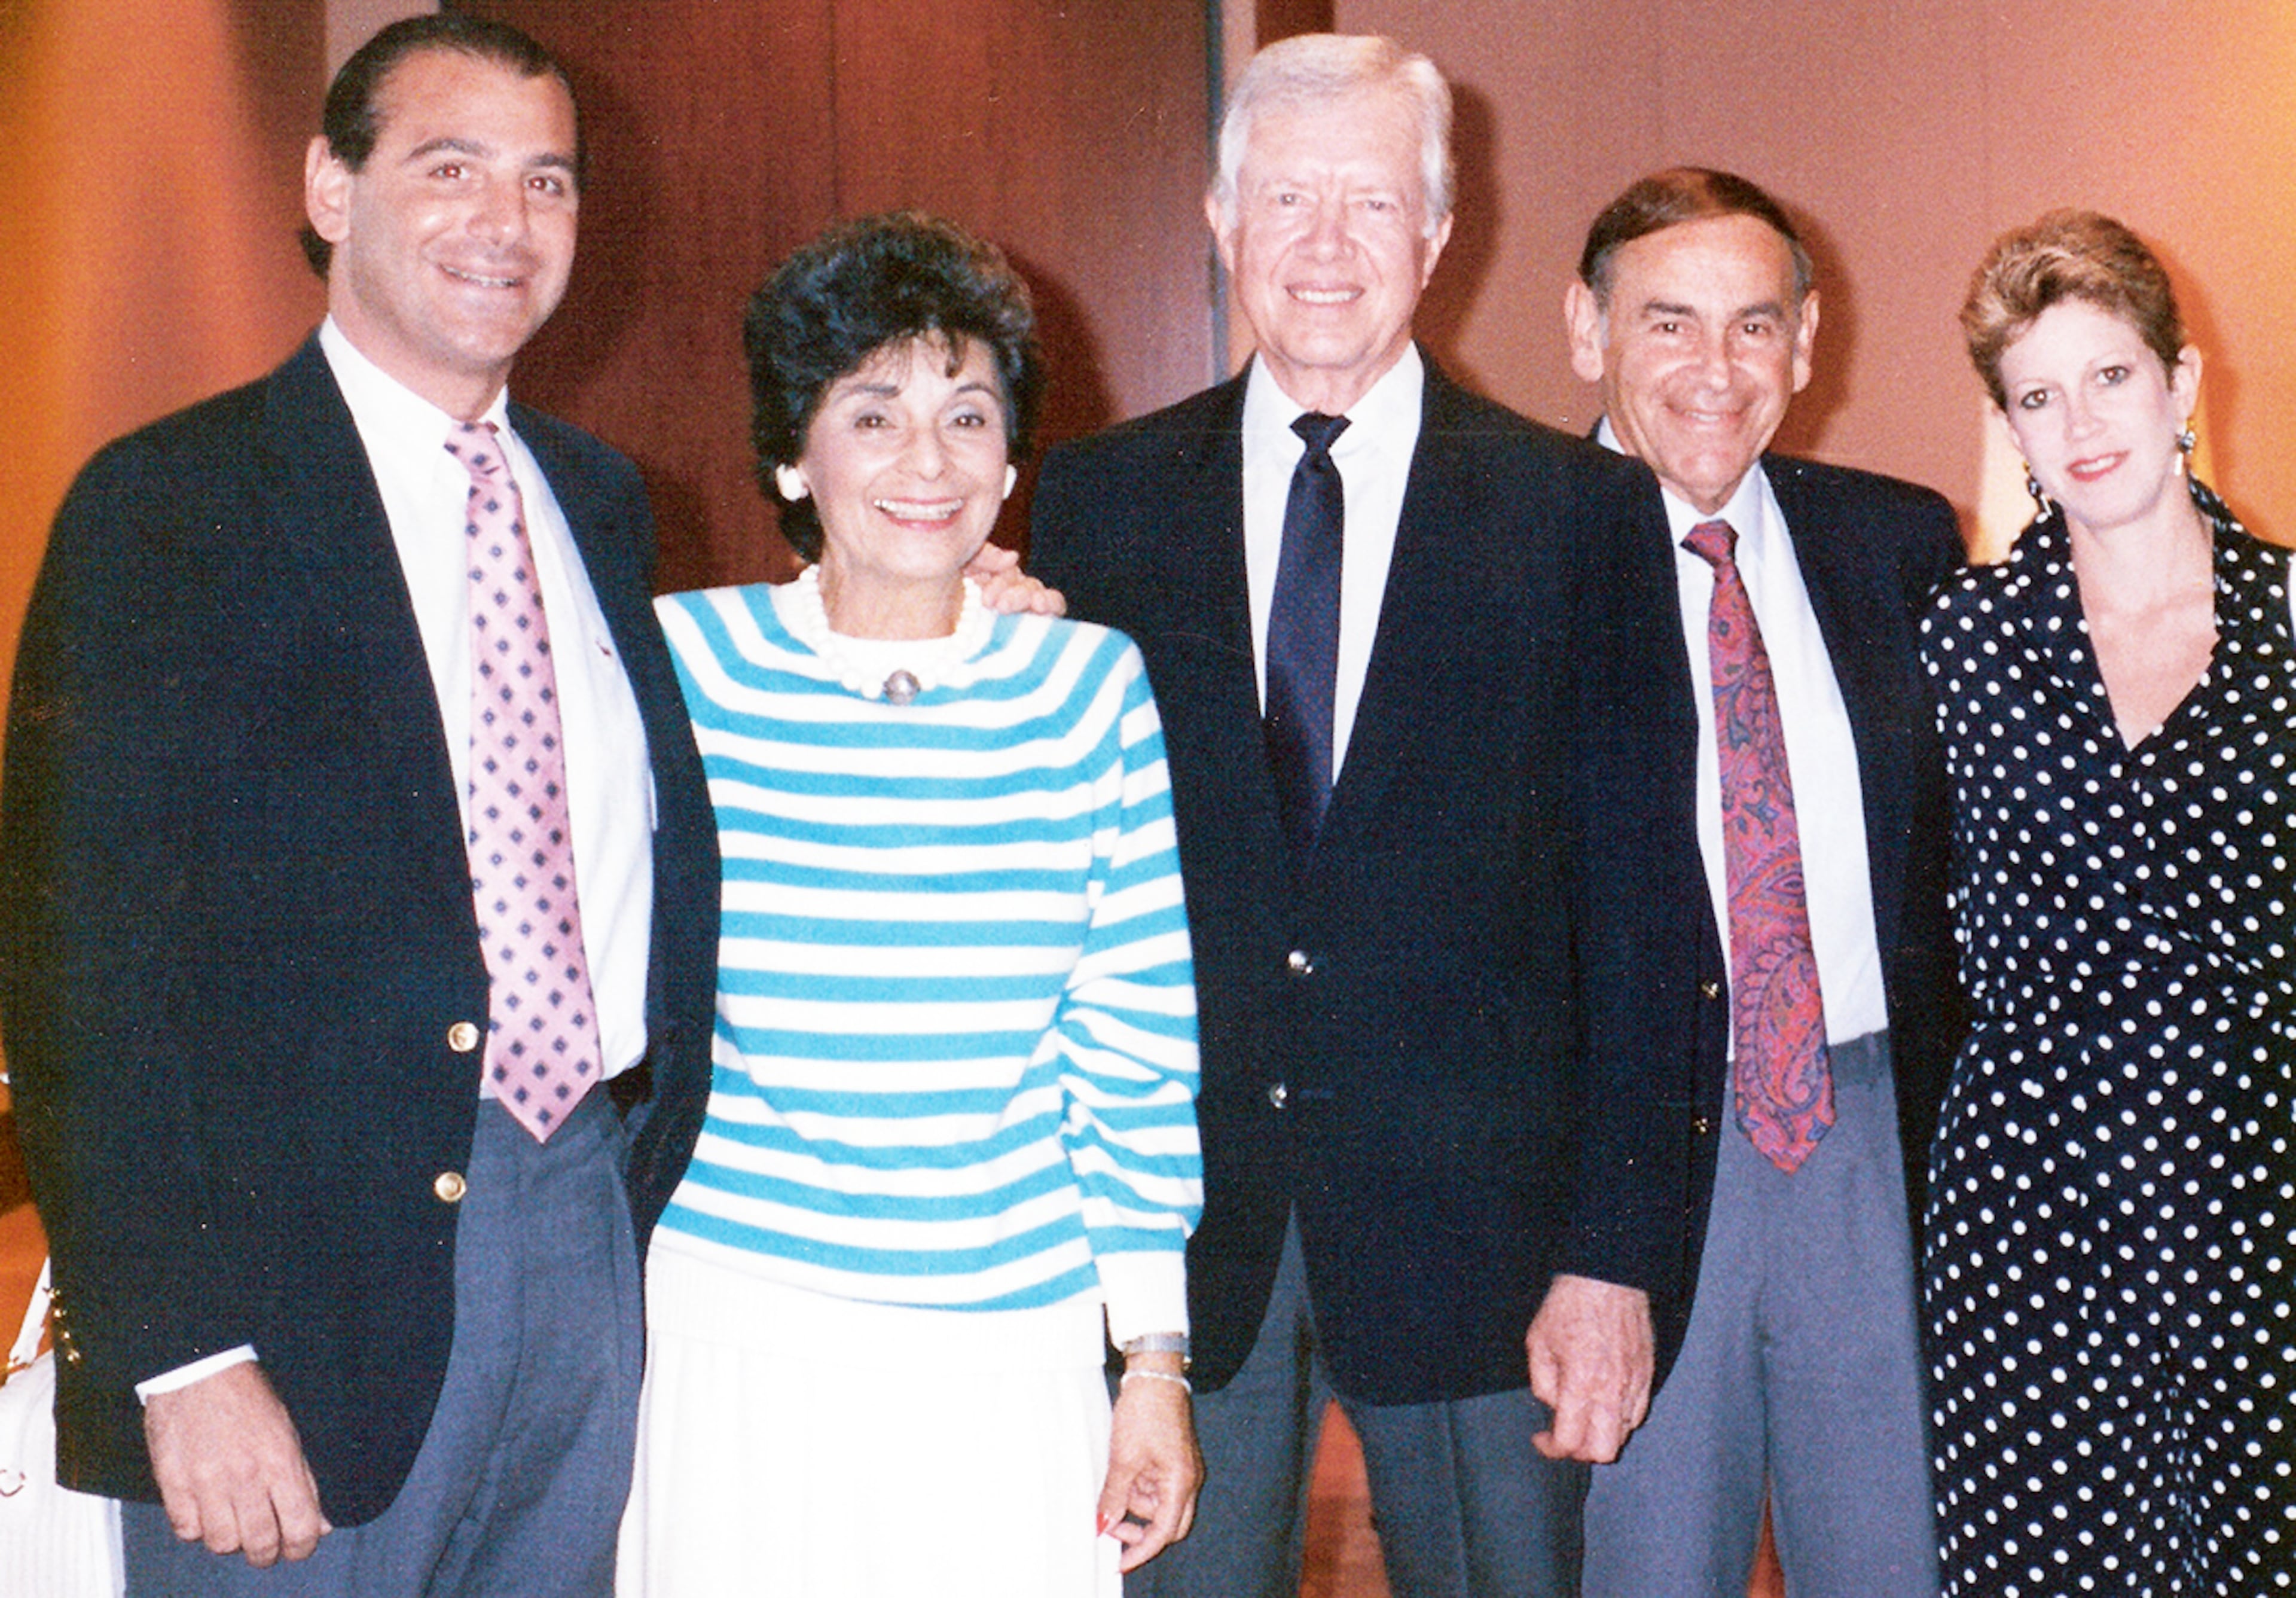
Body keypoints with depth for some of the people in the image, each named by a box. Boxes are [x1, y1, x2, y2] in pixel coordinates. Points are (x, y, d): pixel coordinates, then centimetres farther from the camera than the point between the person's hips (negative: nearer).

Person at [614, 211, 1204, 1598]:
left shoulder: (1095, 690, -1)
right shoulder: (674, 669, -3)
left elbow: (1136, 1051, 2)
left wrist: (1157, 1360, 2)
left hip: (1017, 1367, 1)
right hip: (735, 1342, 0)